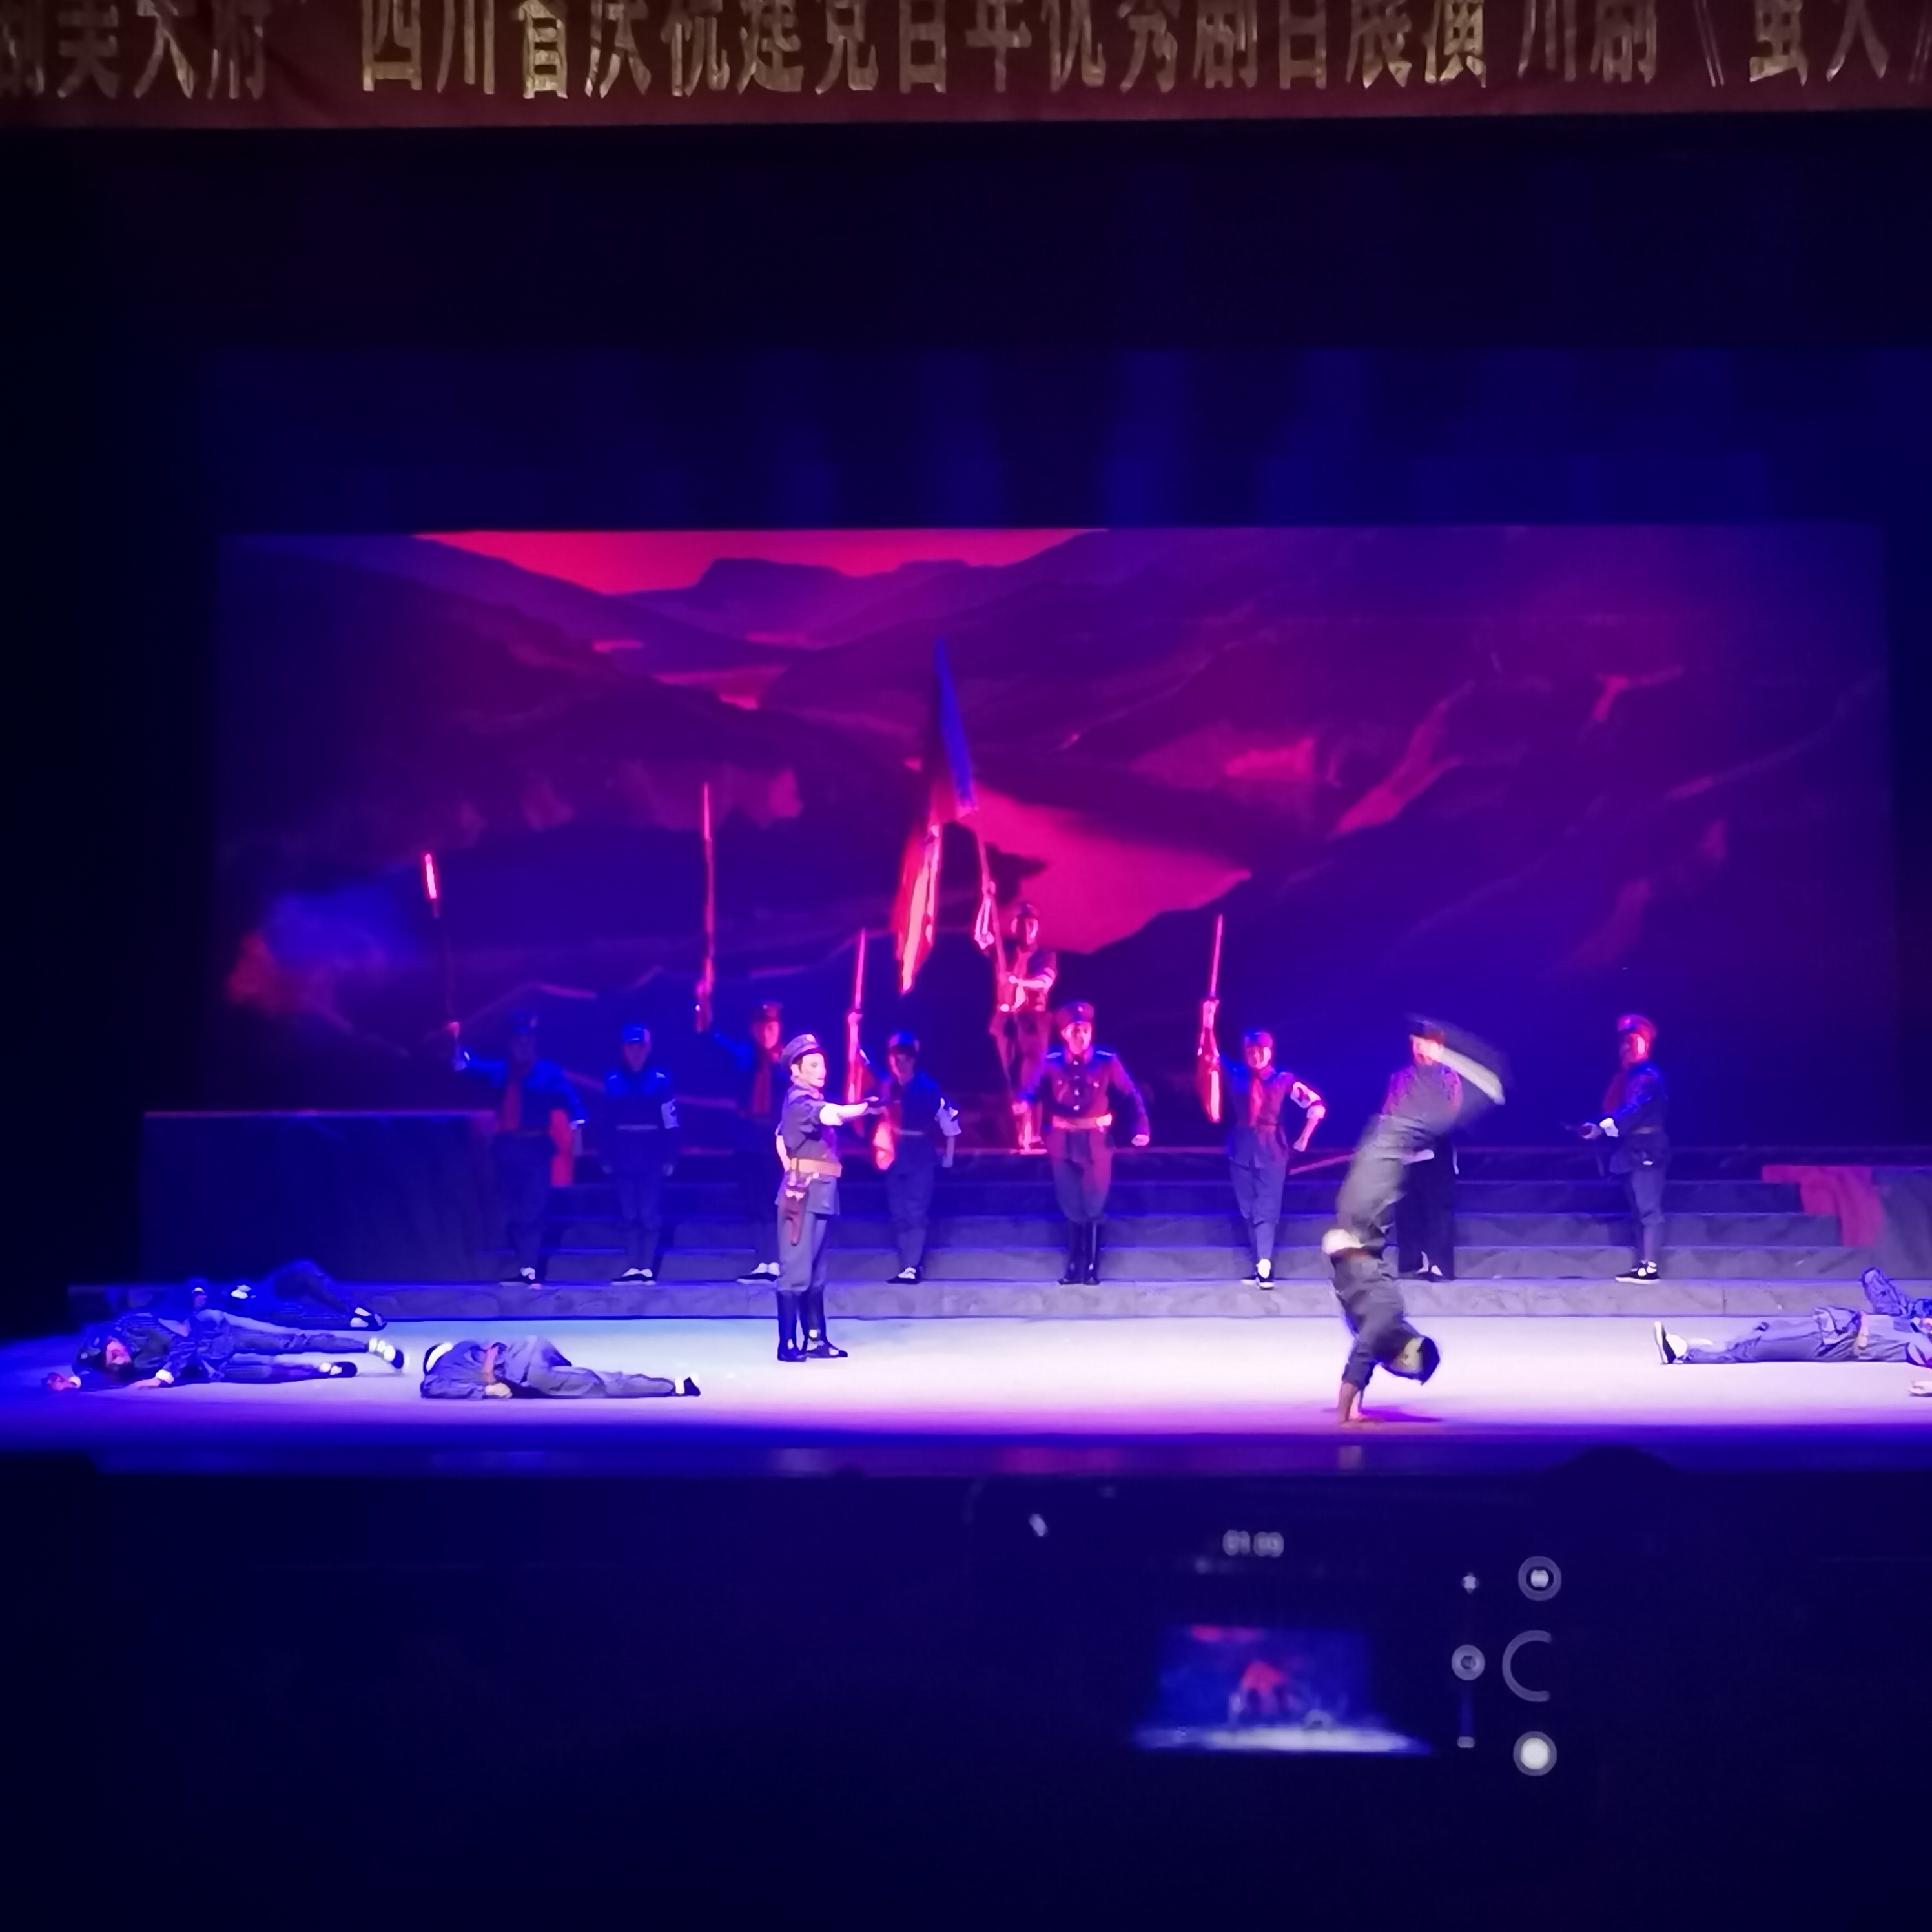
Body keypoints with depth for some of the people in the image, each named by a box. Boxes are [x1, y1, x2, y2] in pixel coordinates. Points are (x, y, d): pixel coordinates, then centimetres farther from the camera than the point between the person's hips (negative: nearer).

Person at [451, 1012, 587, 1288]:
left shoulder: (548, 1073, 0)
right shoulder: (498, 1071, 12)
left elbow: (571, 1103, -8)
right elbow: (463, 1064, 12)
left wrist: (576, 1132, -21)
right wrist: (456, 1040, -4)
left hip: (535, 1147, -5)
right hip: (506, 1147, 5)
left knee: (532, 1210, -9)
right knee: (512, 1211, 6)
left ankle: (529, 1269, -13)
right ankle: (524, 1268, 11)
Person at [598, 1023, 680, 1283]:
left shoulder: (660, 1080, -4)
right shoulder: (613, 1081, 3)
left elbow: (671, 1122, -3)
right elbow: (605, 1122, 6)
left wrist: (670, 1158, -6)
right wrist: (606, 1157, 3)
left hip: (652, 1160, -2)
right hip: (624, 1160, 2)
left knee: (650, 1215, -3)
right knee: (629, 1215, 5)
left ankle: (647, 1267, 1)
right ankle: (632, 1267, 9)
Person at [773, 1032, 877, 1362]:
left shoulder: (814, 1101, 19)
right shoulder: (800, 1102, -13)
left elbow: (782, 1136, 32)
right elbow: (831, 1115, -35)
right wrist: (864, 1108, -48)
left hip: (820, 1194, 10)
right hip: (803, 1193, -10)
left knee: (816, 1272, 11)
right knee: (796, 1270, -10)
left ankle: (816, 1340, 15)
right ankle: (788, 1344, -10)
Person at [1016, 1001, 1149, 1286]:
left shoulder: (1107, 1062, -6)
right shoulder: (1051, 1063, -3)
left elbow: (1130, 1096, -2)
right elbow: (1033, 1091, -11)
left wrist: (1140, 1128, -14)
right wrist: (1023, 1102, -34)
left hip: (1096, 1140, -1)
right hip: (1063, 1141, 1)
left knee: (1092, 1207, 5)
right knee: (1071, 1208, 9)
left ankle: (1089, 1268, 14)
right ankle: (1075, 1266, 20)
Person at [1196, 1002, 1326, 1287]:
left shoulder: (1283, 1080, -7)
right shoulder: (1235, 1074, 1)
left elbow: (1316, 1105, -5)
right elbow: (1208, 1057, -3)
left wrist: (1303, 1139, -6)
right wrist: (1207, 1024, -15)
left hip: (1271, 1148, -3)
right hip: (1241, 1148, 3)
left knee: (1266, 1209, -5)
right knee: (1248, 1210, 6)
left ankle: (1263, 1266, -13)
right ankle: (1262, 1265, 12)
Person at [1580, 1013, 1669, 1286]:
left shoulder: (1648, 1076, -12)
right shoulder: (1628, 1076, 18)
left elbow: (1633, 1109, -25)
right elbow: (1619, 1109, 16)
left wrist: (1603, 1128, -33)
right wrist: (1600, 1127, 1)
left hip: (1646, 1149, -10)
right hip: (1633, 1150, 10)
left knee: (1649, 1209, -11)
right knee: (1638, 1211, 10)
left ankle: (1650, 1267, -14)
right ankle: (1641, 1265, 13)